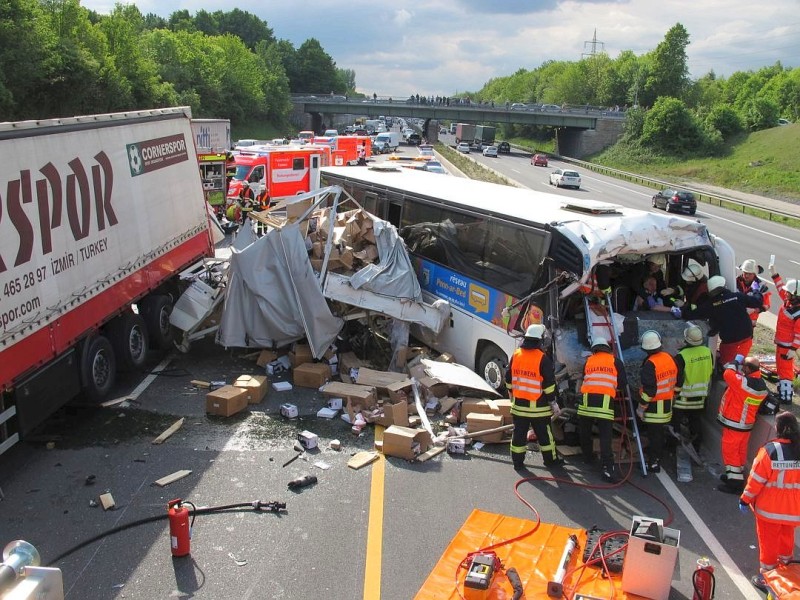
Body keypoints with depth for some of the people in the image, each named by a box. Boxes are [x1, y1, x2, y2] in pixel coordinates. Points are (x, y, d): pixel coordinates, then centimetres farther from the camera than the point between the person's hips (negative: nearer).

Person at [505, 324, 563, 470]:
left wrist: (512, 394, 24)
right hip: (538, 406, -4)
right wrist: (553, 402, -3)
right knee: (544, 434, 10)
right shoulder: (542, 358, -15)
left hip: (518, 404, 4)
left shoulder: (516, 355, 2)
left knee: (519, 433, 10)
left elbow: (509, 379, 10)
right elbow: (549, 383, -12)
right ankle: (551, 460, 23)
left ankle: (517, 462, 15)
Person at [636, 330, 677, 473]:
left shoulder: (650, 364, -24)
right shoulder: (669, 358, 1)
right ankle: (657, 455, 38)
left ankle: (654, 463, 5)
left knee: (654, 433, 0)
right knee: (659, 431, 22)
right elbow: (675, 380, 12)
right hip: (667, 403, 8)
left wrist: (641, 407, -16)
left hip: (654, 406, -8)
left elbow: (649, 389, -24)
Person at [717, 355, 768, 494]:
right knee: (740, 450, 20)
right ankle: (737, 476, 34)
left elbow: (728, 374, -26)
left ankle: (735, 483, 6)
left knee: (730, 451, 2)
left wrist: (735, 362, -11)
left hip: (734, 424, -8)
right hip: (746, 423, 8)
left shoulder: (745, 382, -29)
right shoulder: (761, 384, 0)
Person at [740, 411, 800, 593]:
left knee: (768, 541, 11)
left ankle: (766, 576, 20)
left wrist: (745, 499, -4)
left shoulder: (770, 450, -23)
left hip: (770, 508, -4)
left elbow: (757, 479, -17)